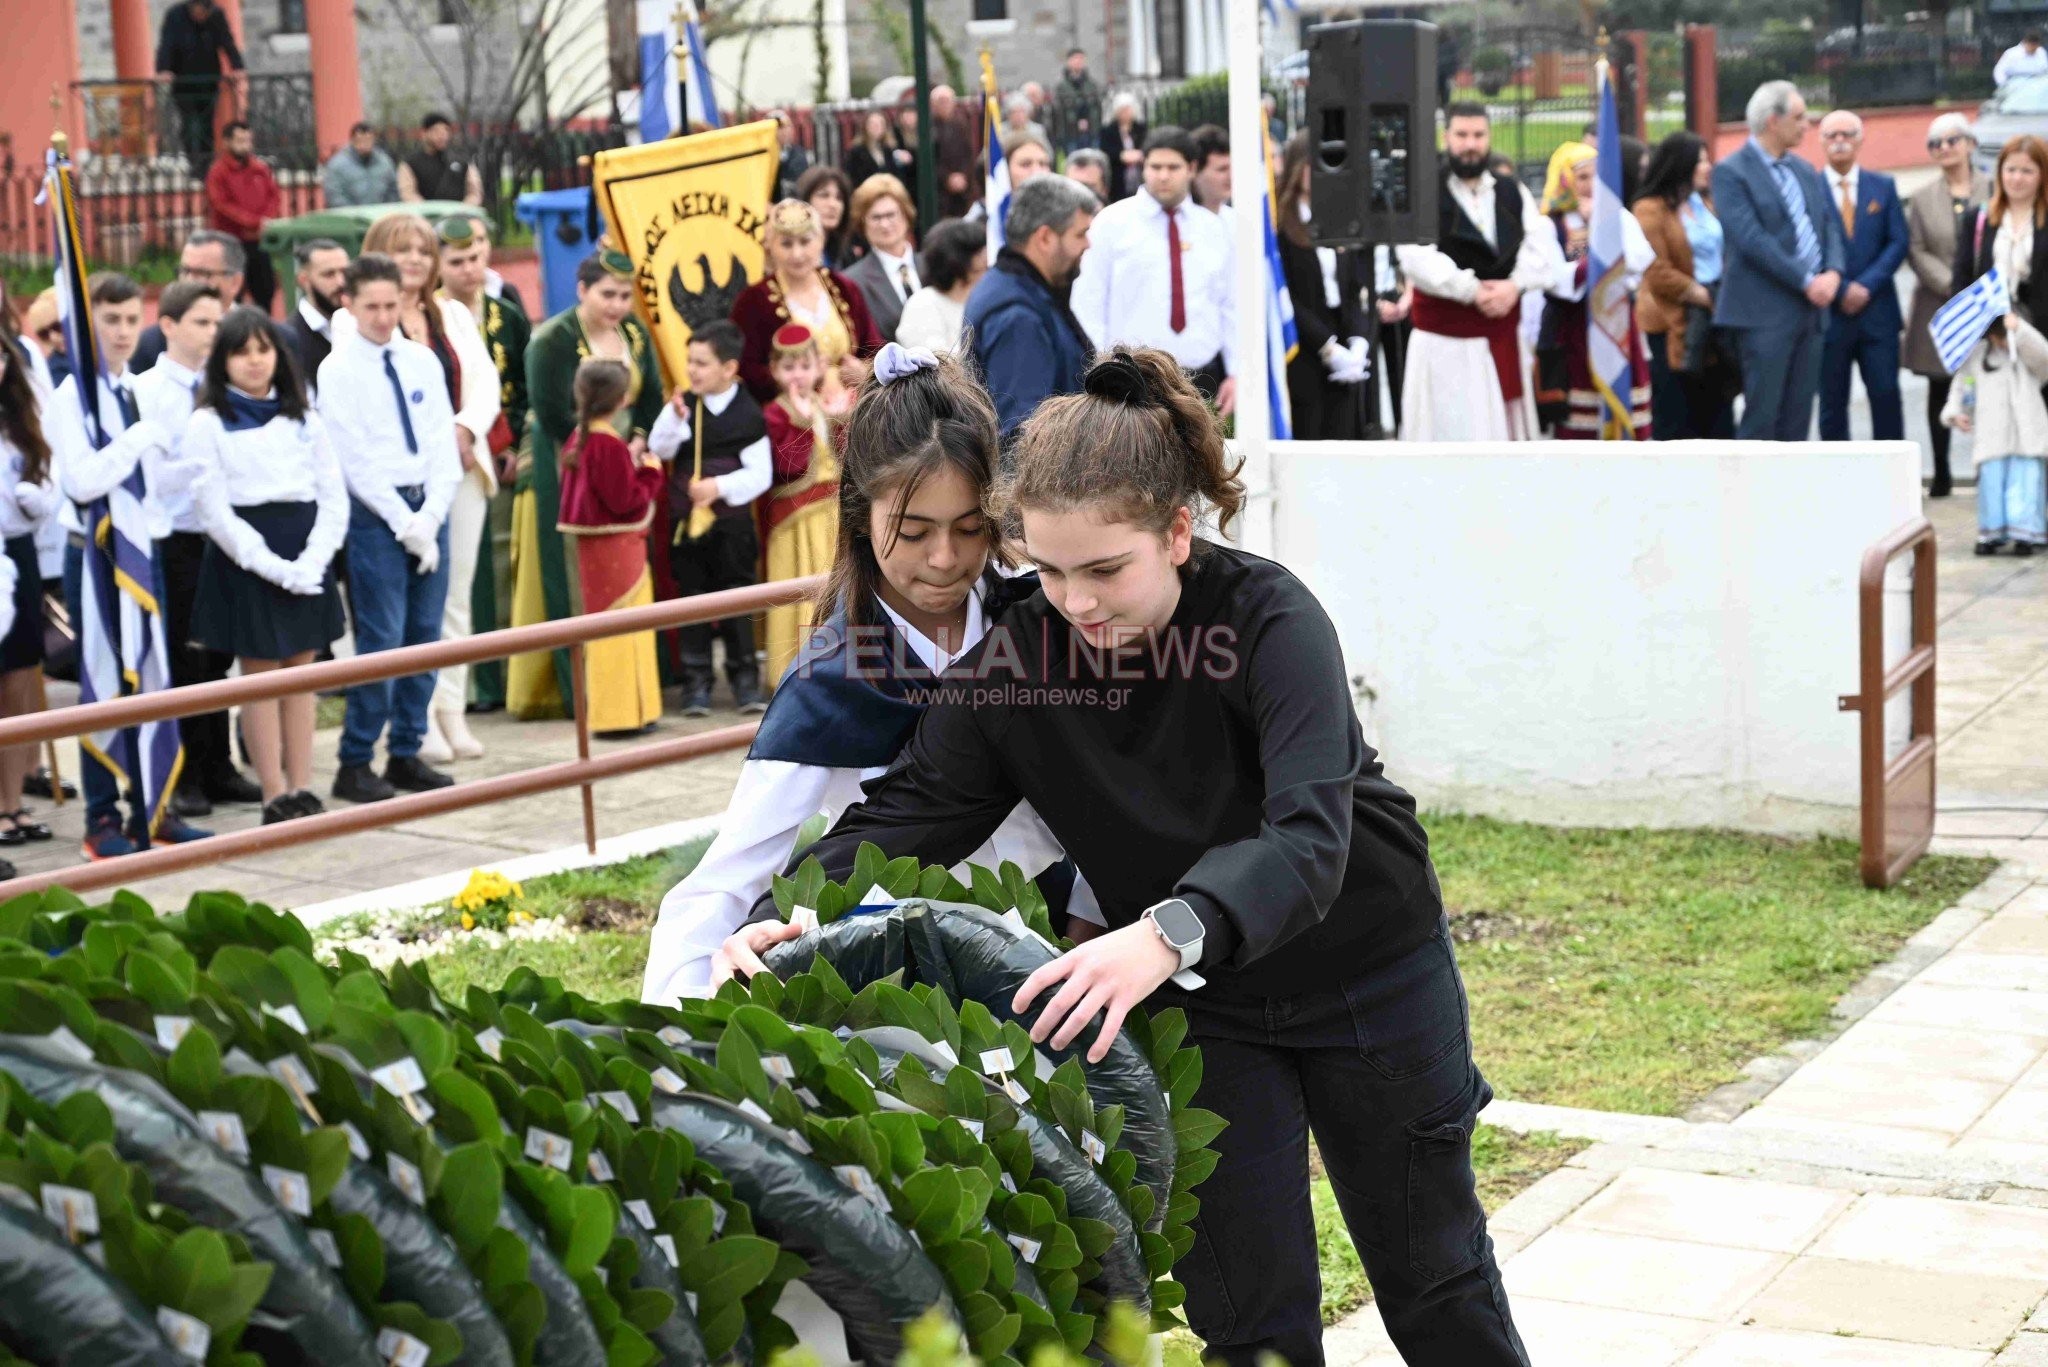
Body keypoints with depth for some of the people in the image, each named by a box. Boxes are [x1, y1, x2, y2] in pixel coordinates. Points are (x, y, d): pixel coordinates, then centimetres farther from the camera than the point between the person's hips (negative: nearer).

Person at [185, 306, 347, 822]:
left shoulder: (303, 420, 11)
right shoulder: (208, 424, -2)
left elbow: (335, 498, 5)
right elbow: (216, 513, -8)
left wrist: (311, 562, -11)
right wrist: (274, 566, -17)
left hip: (307, 560, 4)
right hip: (247, 561, -4)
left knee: (301, 673, 6)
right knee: (260, 676, -1)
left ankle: (302, 790, 11)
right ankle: (275, 798, 3)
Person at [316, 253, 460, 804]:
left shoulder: (423, 361, 10)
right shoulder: (338, 370, -4)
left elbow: (444, 446, 7)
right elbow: (355, 461, -9)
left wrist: (430, 516, -6)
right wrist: (404, 522, -12)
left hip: (429, 509, 5)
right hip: (375, 513, -5)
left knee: (425, 636, 7)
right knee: (382, 641, -8)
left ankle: (406, 754, 16)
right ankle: (355, 764, 1)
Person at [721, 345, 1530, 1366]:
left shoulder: (1266, 617, -28)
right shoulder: (1017, 658, -16)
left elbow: (1309, 837, -40)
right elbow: (910, 810, -16)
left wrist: (1170, 934, -59)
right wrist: (789, 915, -35)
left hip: (1366, 972, -2)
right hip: (1197, 1004, 3)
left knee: (1433, 1279, 15)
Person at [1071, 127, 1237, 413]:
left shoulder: (1213, 229, 13)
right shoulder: (1112, 223, 2)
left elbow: (1231, 306, 14)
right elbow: (1088, 304, -1)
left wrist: (1235, 373, 6)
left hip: (1202, 377, 4)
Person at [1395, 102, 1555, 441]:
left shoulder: (1514, 193, 10)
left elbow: (1540, 247, 1)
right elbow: (1416, 258, -18)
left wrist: (1515, 285, -17)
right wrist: (1472, 291, -20)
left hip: (1503, 337, 5)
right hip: (1445, 341, -5)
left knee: (1505, 434, 10)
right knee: (1449, 434, -4)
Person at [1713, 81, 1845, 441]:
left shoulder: (1804, 171, 18)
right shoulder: (1731, 172, -7)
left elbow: (1830, 223, 14)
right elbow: (1751, 238, -16)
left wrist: (1833, 272, -7)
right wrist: (1806, 281, -17)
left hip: (1810, 309, 7)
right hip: (1764, 313, -7)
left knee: (1797, 418, 7)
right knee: (1761, 417, -7)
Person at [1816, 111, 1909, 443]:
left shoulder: (1884, 186, 10)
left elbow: (1897, 243, 4)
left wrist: (1866, 286, -10)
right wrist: (1841, 291, -13)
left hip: (1877, 310, 2)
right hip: (1829, 314, -2)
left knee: (1886, 396, -3)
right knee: (1832, 403, 2)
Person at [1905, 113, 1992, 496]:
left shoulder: (1994, 190, 3)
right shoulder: (1921, 198, 8)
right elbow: (1916, 252, 0)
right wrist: (1954, 287, -12)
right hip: (1939, 306, 2)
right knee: (1940, 390, 5)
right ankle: (1941, 472, 11)